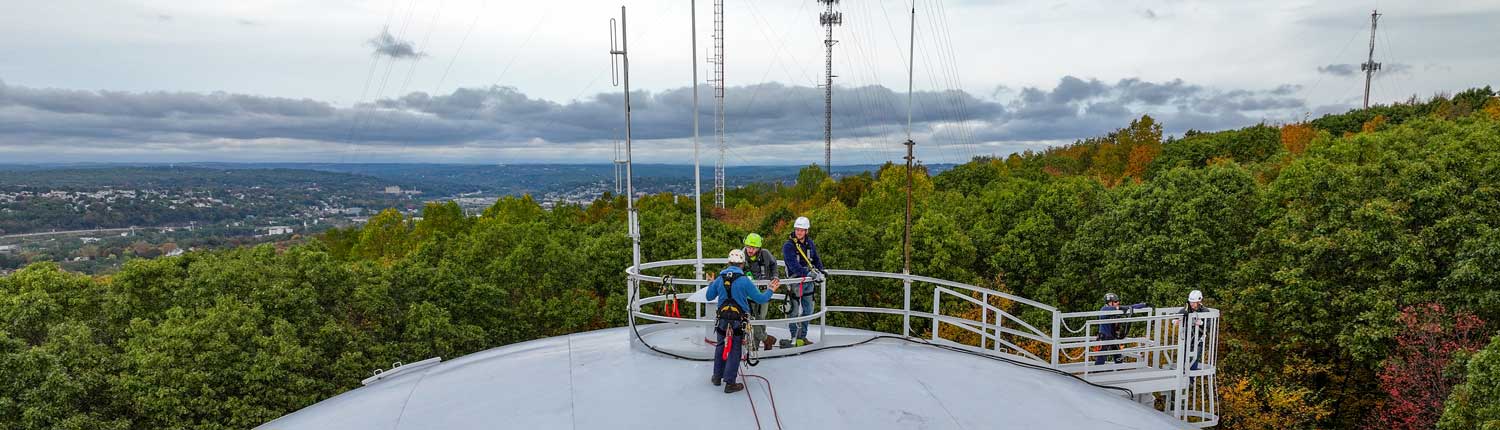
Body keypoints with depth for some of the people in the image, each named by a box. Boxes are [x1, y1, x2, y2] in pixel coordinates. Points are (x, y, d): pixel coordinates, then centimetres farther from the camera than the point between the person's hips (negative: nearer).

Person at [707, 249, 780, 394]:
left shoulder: (720, 279, -1)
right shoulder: (744, 280, -13)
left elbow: (710, 297, 13)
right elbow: (760, 298, -7)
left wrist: (711, 284, 31)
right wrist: (771, 290, 11)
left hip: (721, 320, 4)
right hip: (738, 322, -4)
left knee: (721, 346, 20)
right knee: (734, 350, 4)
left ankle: (717, 377, 28)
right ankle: (730, 383, 6)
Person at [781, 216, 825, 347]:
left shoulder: (809, 243, 9)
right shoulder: (788, 246, -12)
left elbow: (816, 258, 18)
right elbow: (794, 265, -23)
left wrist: (820, 271, 0)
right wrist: (807, 273, -33)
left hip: (809, 282, 7)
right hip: (795, 281, -7)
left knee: (807, 311, 11)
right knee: (796, 311, -6)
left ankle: (802, 337, 22)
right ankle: (795, 338, 3)